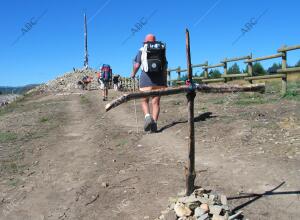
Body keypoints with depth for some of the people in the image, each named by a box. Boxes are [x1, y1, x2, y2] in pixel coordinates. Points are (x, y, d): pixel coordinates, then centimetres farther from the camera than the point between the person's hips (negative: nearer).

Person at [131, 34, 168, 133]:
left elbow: (137, 65, -1)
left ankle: (148, 117, -13)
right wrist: (165, 82, 14)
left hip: (146, 78, -2)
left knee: (144, 101, 11)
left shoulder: (142, 50, 6)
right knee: (156, 102, 5)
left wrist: (133, 74, 17)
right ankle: (154, 123, -5)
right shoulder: (161, 50, 14)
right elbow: (165, 68, 10)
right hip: (159, 79, 2)